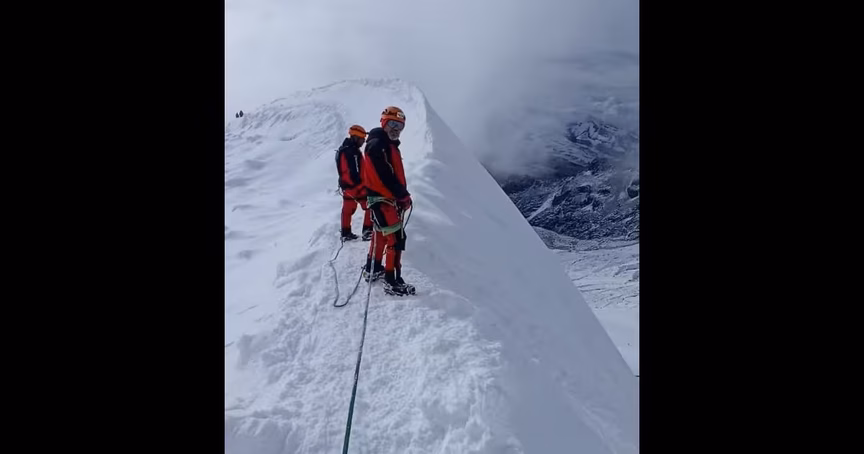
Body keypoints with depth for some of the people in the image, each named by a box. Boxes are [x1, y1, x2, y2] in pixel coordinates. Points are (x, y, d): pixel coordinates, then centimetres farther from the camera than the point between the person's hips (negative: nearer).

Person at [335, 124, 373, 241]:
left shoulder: (343, 149, 12)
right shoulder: (352, 152, -21)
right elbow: (354, 173, -25)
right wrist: (361, 186, -20)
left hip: (346, 185, 10)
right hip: (355, 186, -10)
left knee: (348, 209, 15)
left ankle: (346, 233, 22)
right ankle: (368, 232, 0)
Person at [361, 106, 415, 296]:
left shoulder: (390, 146, 18)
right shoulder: (377, 145, -15)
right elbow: (385, 176, -22)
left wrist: (401, 196, 5)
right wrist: (404, 195, -16)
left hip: (388, 198, 11)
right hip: (381, 199, -11)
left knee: (382, 235, 21)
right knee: (396, 238, -13)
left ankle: (372, 269, 36)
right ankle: (392, 282, -9)